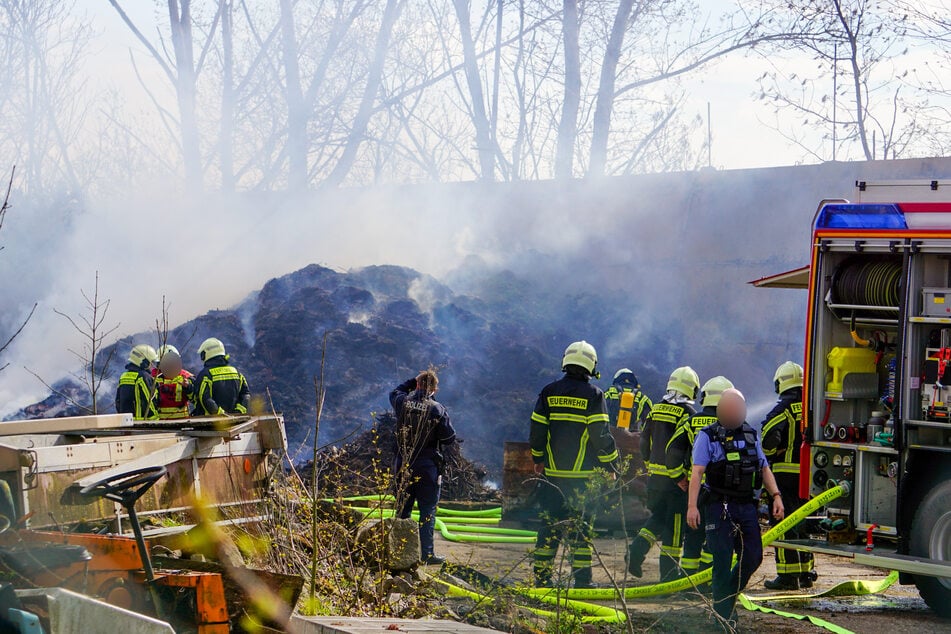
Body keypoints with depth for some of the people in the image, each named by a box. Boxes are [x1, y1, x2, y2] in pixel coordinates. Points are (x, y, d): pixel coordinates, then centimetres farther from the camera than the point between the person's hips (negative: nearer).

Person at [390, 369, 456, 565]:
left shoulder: (402, 403, -3)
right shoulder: (437, 409, -13)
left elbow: (395, 392, 23)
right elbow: (449, 437, -6)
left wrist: (414, 380, 19)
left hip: (403, 466, 4)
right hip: (427, 467, -4)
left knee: (403, 508, 14)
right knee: (427, 510, 3)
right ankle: (427, 553, 3)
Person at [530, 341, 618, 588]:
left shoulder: (549, 392, 4)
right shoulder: (593, 394, -6)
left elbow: (536, 430, 6)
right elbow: (601, 435, -8)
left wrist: (538, 459, 20)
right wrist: (611, 466, 1)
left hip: (552, 472, 3)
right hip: (583, 475, -3)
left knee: (550, 523, 8)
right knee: (580, 524, 2)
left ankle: (542, 576, 9)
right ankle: (581, 579, 2)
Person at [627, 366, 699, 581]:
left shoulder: (656, 409, 7)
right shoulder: (687, 413, -12)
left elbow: (644, 442, 13)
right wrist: (681, 477, -17)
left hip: (655, 475, 6)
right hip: (676, 478, -6)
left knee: (658, 516, 20)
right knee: (675, 523, 3)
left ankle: (637, 549, 0)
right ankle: (669, 570, 6)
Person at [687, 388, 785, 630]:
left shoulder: (751, 434, 14)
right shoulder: (708, 436, -3)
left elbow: (764, 468, 18)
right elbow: (697, 472, -11)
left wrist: (776, 495, 5)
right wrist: (692, 506, -20)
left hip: (747, 505, 5)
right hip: (720, 507, -5)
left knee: (753, 557, 4)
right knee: (723, 560, -3)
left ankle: (728, 597, 26)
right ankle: (723, 613, 6)